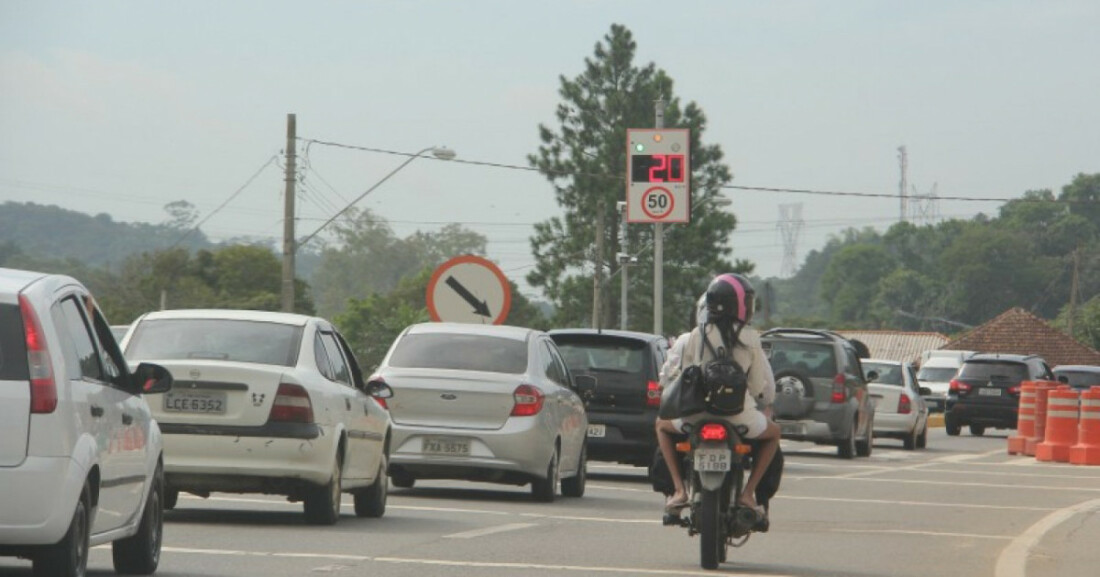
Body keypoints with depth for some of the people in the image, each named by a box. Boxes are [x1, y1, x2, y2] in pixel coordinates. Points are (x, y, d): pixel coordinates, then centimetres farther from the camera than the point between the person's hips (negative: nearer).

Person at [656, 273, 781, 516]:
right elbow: (762, 382, 7)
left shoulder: (697, 335, 3)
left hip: (696, 415, 1)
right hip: (739, 417, -1)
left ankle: (679, 489, 15)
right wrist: (767, 404, 29)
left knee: (663, 425, 32)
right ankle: (748, 492, 14)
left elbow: (678, 375, 8)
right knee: (772, 433, 30)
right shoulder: (749, 338, 1)